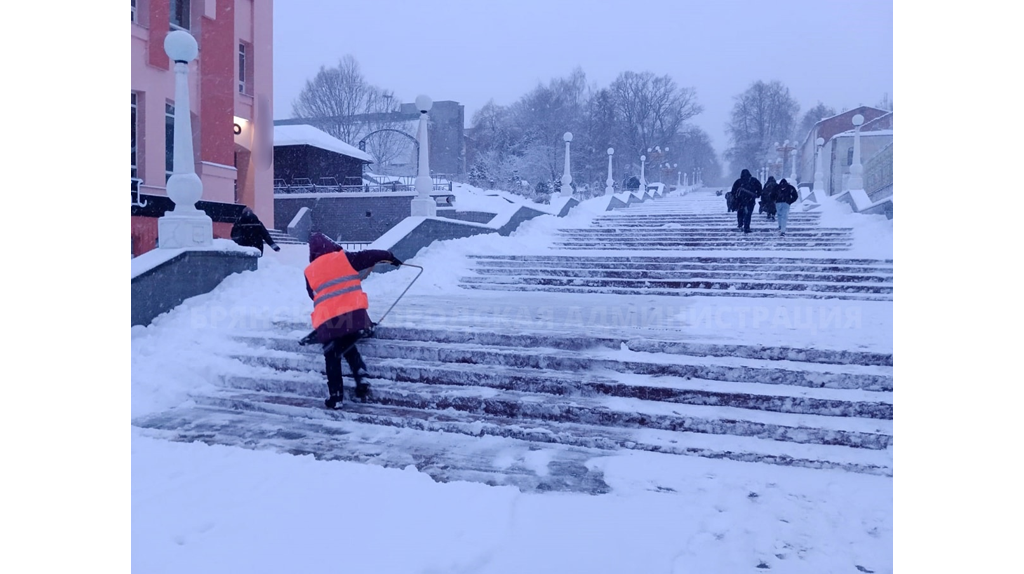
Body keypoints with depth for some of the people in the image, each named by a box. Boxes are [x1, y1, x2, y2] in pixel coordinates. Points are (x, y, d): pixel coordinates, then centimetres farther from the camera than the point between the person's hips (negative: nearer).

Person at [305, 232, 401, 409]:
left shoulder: (310, 272, 11)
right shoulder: (345, 258, 5)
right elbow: (369, 256, 6)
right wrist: (389, 256, 22)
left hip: (328, 319, -1)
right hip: (354, 313, 1)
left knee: (332, 358, 13)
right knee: (348, 348, 24)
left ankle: (335, 397, 13)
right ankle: (361, 380, 7)